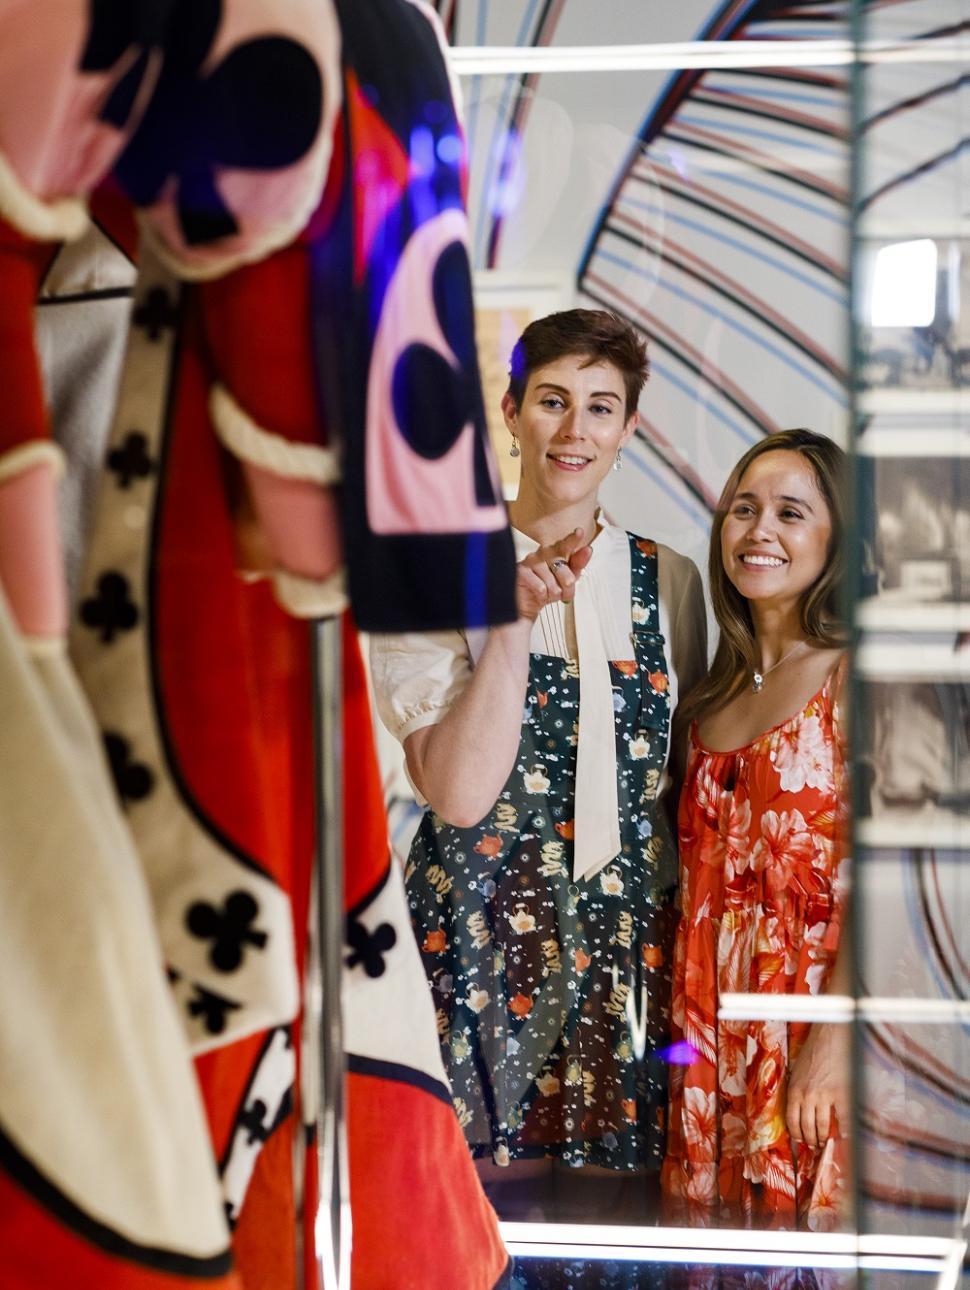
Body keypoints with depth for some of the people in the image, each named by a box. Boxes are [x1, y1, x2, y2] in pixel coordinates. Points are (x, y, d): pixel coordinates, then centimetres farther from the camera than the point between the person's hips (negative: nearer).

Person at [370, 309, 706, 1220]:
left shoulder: (666, 581, 8)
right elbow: (459, 795, -14)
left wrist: (687, 934, 10)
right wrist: (515, 620, -18)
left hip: (632, 941, 3)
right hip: (483, 937, -3)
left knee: (614, 1209, 3)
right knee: (488, 1191, -2)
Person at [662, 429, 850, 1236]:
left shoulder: (856, 675, -7)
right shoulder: (721, 688, 14)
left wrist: (833, 1041, -21)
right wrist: (689, 1032, 6)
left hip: (814, 1008, -6)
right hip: (715, 1031, 6)